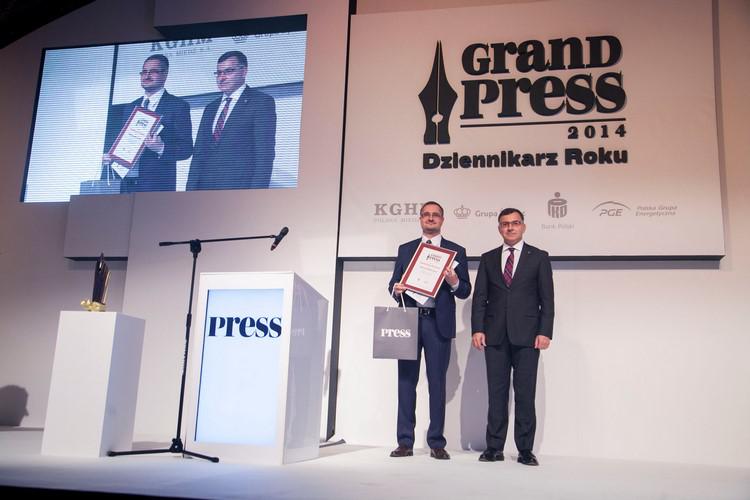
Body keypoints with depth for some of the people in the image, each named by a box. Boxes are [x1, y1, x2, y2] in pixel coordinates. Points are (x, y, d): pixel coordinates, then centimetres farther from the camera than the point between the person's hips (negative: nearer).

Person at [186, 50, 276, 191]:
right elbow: (199, 152, 19)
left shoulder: (261, 102, 2)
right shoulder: (211, 108, 23)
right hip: (206, 187, 6)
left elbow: (264, 152, -7)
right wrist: (191, 188, 8)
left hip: (239, 186, -5)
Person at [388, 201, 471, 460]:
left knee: (437, 382, 2)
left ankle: (437, 443, 10)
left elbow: (465, 292, 5)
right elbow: (393, 283, 12)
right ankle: (405, 442, 9)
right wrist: (396, 289, -10)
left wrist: (454, 282, -16)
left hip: (438, 323, -2)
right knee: (406, 380, 3)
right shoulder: (405, 249, 14)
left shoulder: (456, 251, 8)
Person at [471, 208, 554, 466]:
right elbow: (479, 297, 8)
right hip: (495, 335, 2)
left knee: (525, 393, -1)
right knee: (496, 392, 4)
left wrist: (545, 332, -7)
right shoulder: (488, 259, 13)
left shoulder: (539, 257, 7)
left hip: (526, 336, -2)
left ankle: (525, 450, 7)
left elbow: (547, 298, 2)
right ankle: (494, 447, 11)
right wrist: (477, 329, -3)